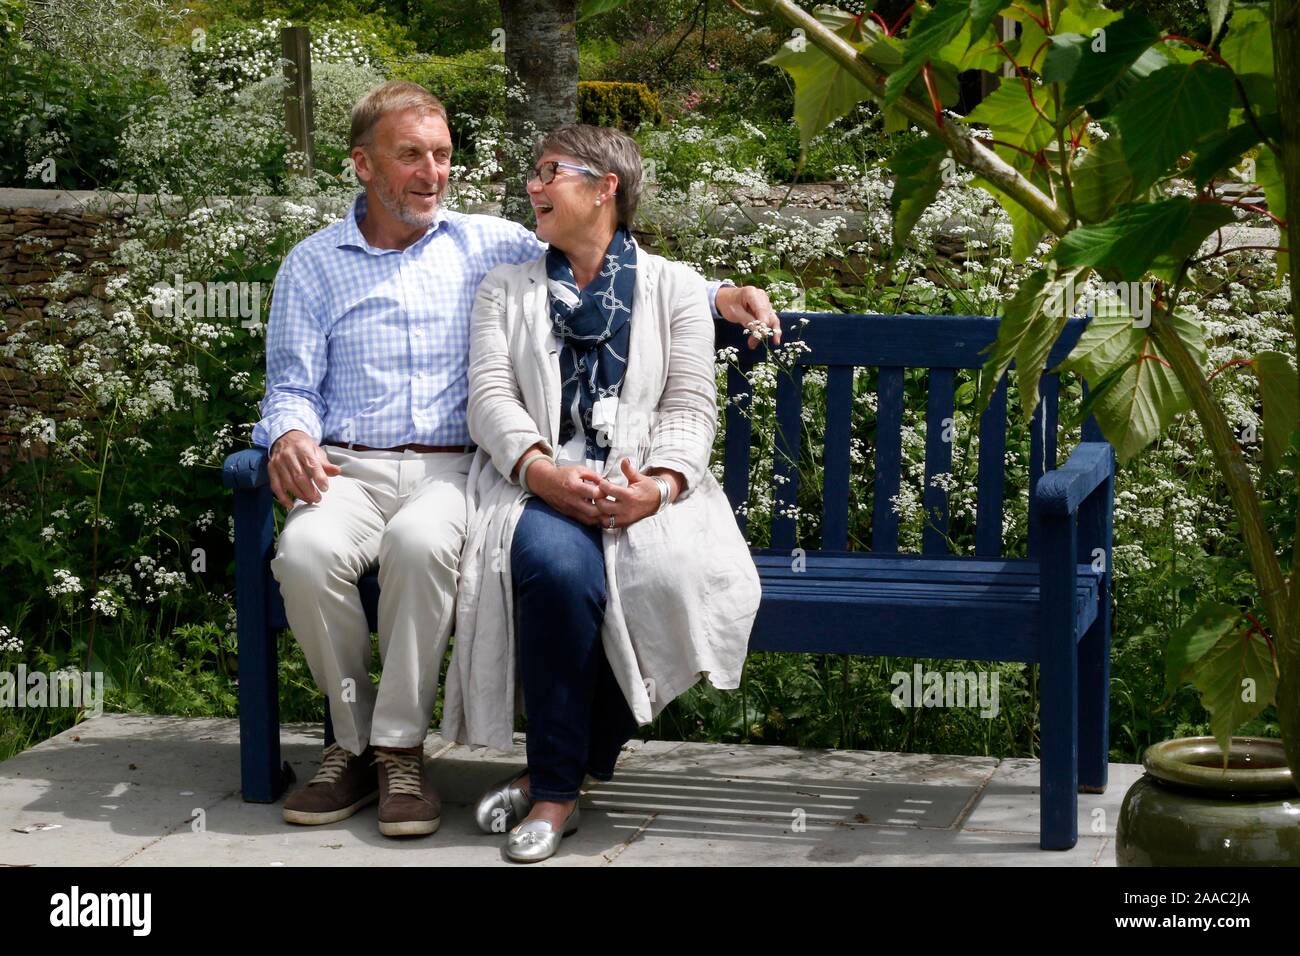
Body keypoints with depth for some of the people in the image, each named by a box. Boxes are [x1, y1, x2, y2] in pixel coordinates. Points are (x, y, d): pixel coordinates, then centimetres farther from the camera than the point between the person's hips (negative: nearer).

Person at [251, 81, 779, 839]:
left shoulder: (487, 245, 14)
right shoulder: (313, 266, 14)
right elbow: (293, 386, 12)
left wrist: (713, 296, 2)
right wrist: (289, 435, -13)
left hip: (450, 469, 0)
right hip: (349, 468, 1)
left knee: (421, 543, -37)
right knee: (306, 551, -34)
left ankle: (399, 748, -23)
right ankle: (354, 741, -15)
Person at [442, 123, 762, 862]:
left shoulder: (674, 287, 16)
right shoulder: (507, 288, 19)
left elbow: (690, 405, 5)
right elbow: (491, 395, 5)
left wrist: (660, 483, -17)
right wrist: (544, 471, -16)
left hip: (644, 485, 0)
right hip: (541, 482, 0)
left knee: (667, 575, -35)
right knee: (557, 565, -37)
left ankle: (557, 779, -19)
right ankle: (559, 783, -25)